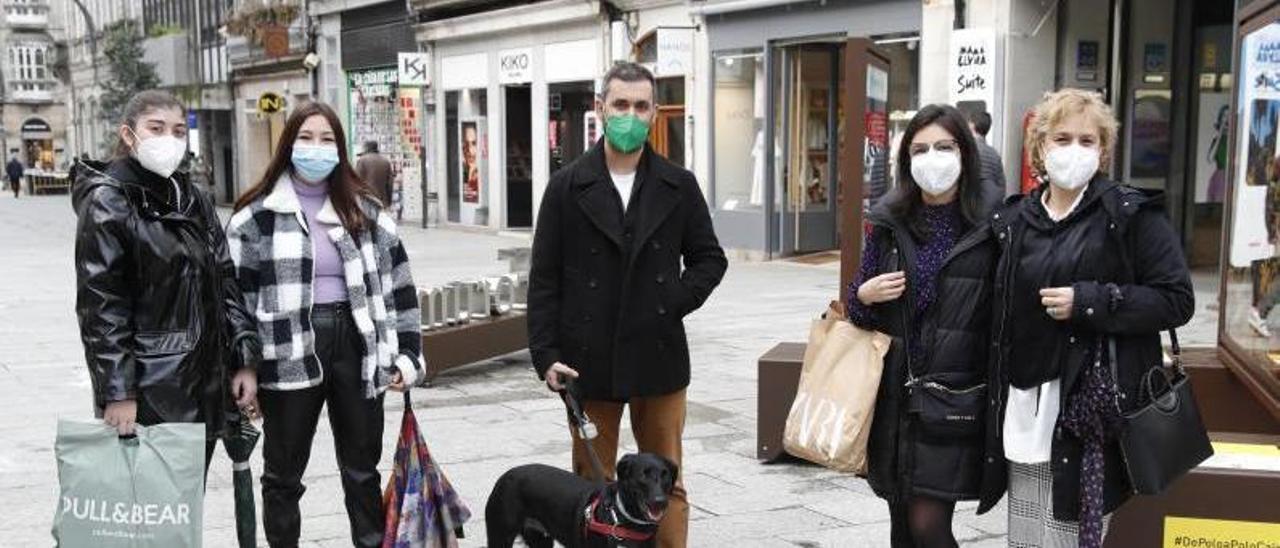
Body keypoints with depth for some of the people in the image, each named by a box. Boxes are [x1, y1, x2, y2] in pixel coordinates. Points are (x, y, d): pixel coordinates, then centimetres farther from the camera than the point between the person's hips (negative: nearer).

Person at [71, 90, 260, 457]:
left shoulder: (192, 201, 13)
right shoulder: (107, 203, -6)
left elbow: (225, 283, 13)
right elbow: (100, 304, -12)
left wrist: (245, 361, 6)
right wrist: (117, 392, -17)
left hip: (204, 384, 6)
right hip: (148, 393, -6)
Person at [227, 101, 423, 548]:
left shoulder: (364, 210, 7)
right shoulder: (256, 214, -2)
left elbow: (397, 283, 7)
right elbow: (236, 293, -1)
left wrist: (406, 355, 1)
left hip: (355, 345, 2)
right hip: (289, 354, -2)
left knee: (362, 468, 15)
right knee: (284, 474, 11)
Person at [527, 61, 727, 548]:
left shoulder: (679, 186, 5)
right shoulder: (567, 187, 1)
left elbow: (709, 259, 12)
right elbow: (544, 279, 1)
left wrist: (675, 302, -5)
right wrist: (546, 355, -6)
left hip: (658, 358, 1)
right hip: (589, 360, -1)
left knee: (666, 484, 9)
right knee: (592, 485, 10)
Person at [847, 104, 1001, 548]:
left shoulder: (990, 223, -4)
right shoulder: (890, 221, 5)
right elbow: (857, 306, 14)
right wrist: (863, 296, -8)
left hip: (954, 396, -3)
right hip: (894, 393, 4)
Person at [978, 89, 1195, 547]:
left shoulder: (1133, 214, -3)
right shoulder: (1012, 221, 11)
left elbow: (1177, 301, -6)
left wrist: (1088, 302, -16)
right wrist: (996, 402, 13)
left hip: (1092, 410, -4)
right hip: (1024, 410, 5)